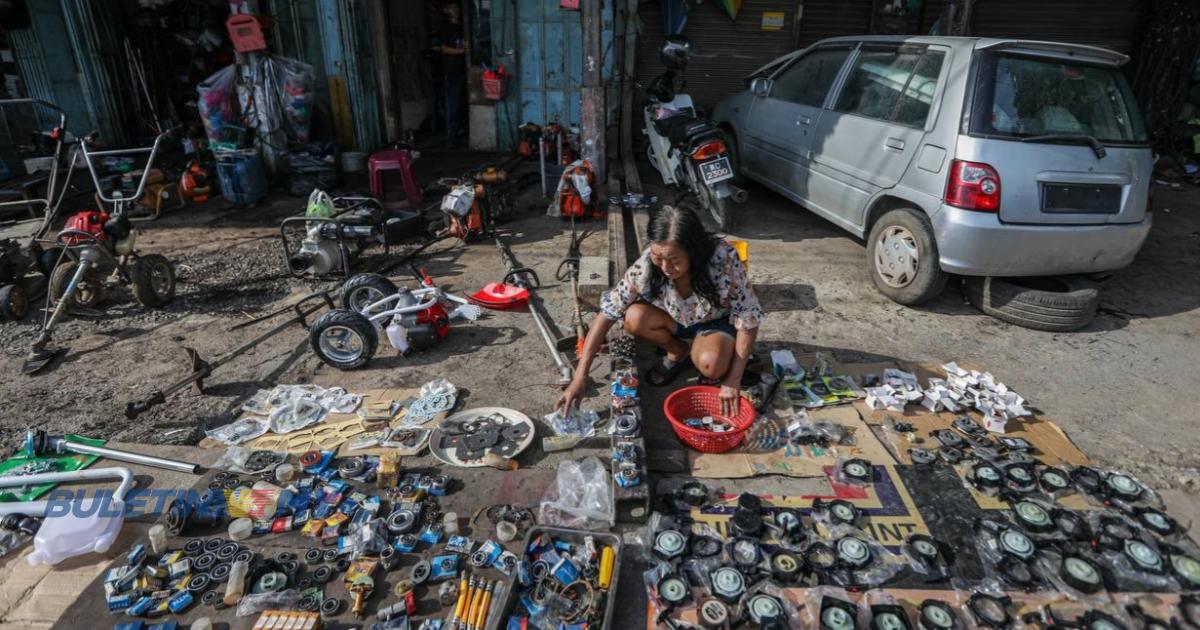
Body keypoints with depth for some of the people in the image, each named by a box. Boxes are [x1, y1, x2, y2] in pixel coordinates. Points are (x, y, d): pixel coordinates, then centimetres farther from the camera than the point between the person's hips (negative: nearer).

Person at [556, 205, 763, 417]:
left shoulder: (723, 259, -35)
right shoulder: (647, 264, -29)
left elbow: (748, 320, -25)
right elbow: (608, 313, -25)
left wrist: (733, 379, -24)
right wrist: (580, 377, -28)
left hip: (716, 322, -3)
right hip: (676, 320, 3)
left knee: (711, 364, -35)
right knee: (634, 317, -27)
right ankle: (679, 352, 2)